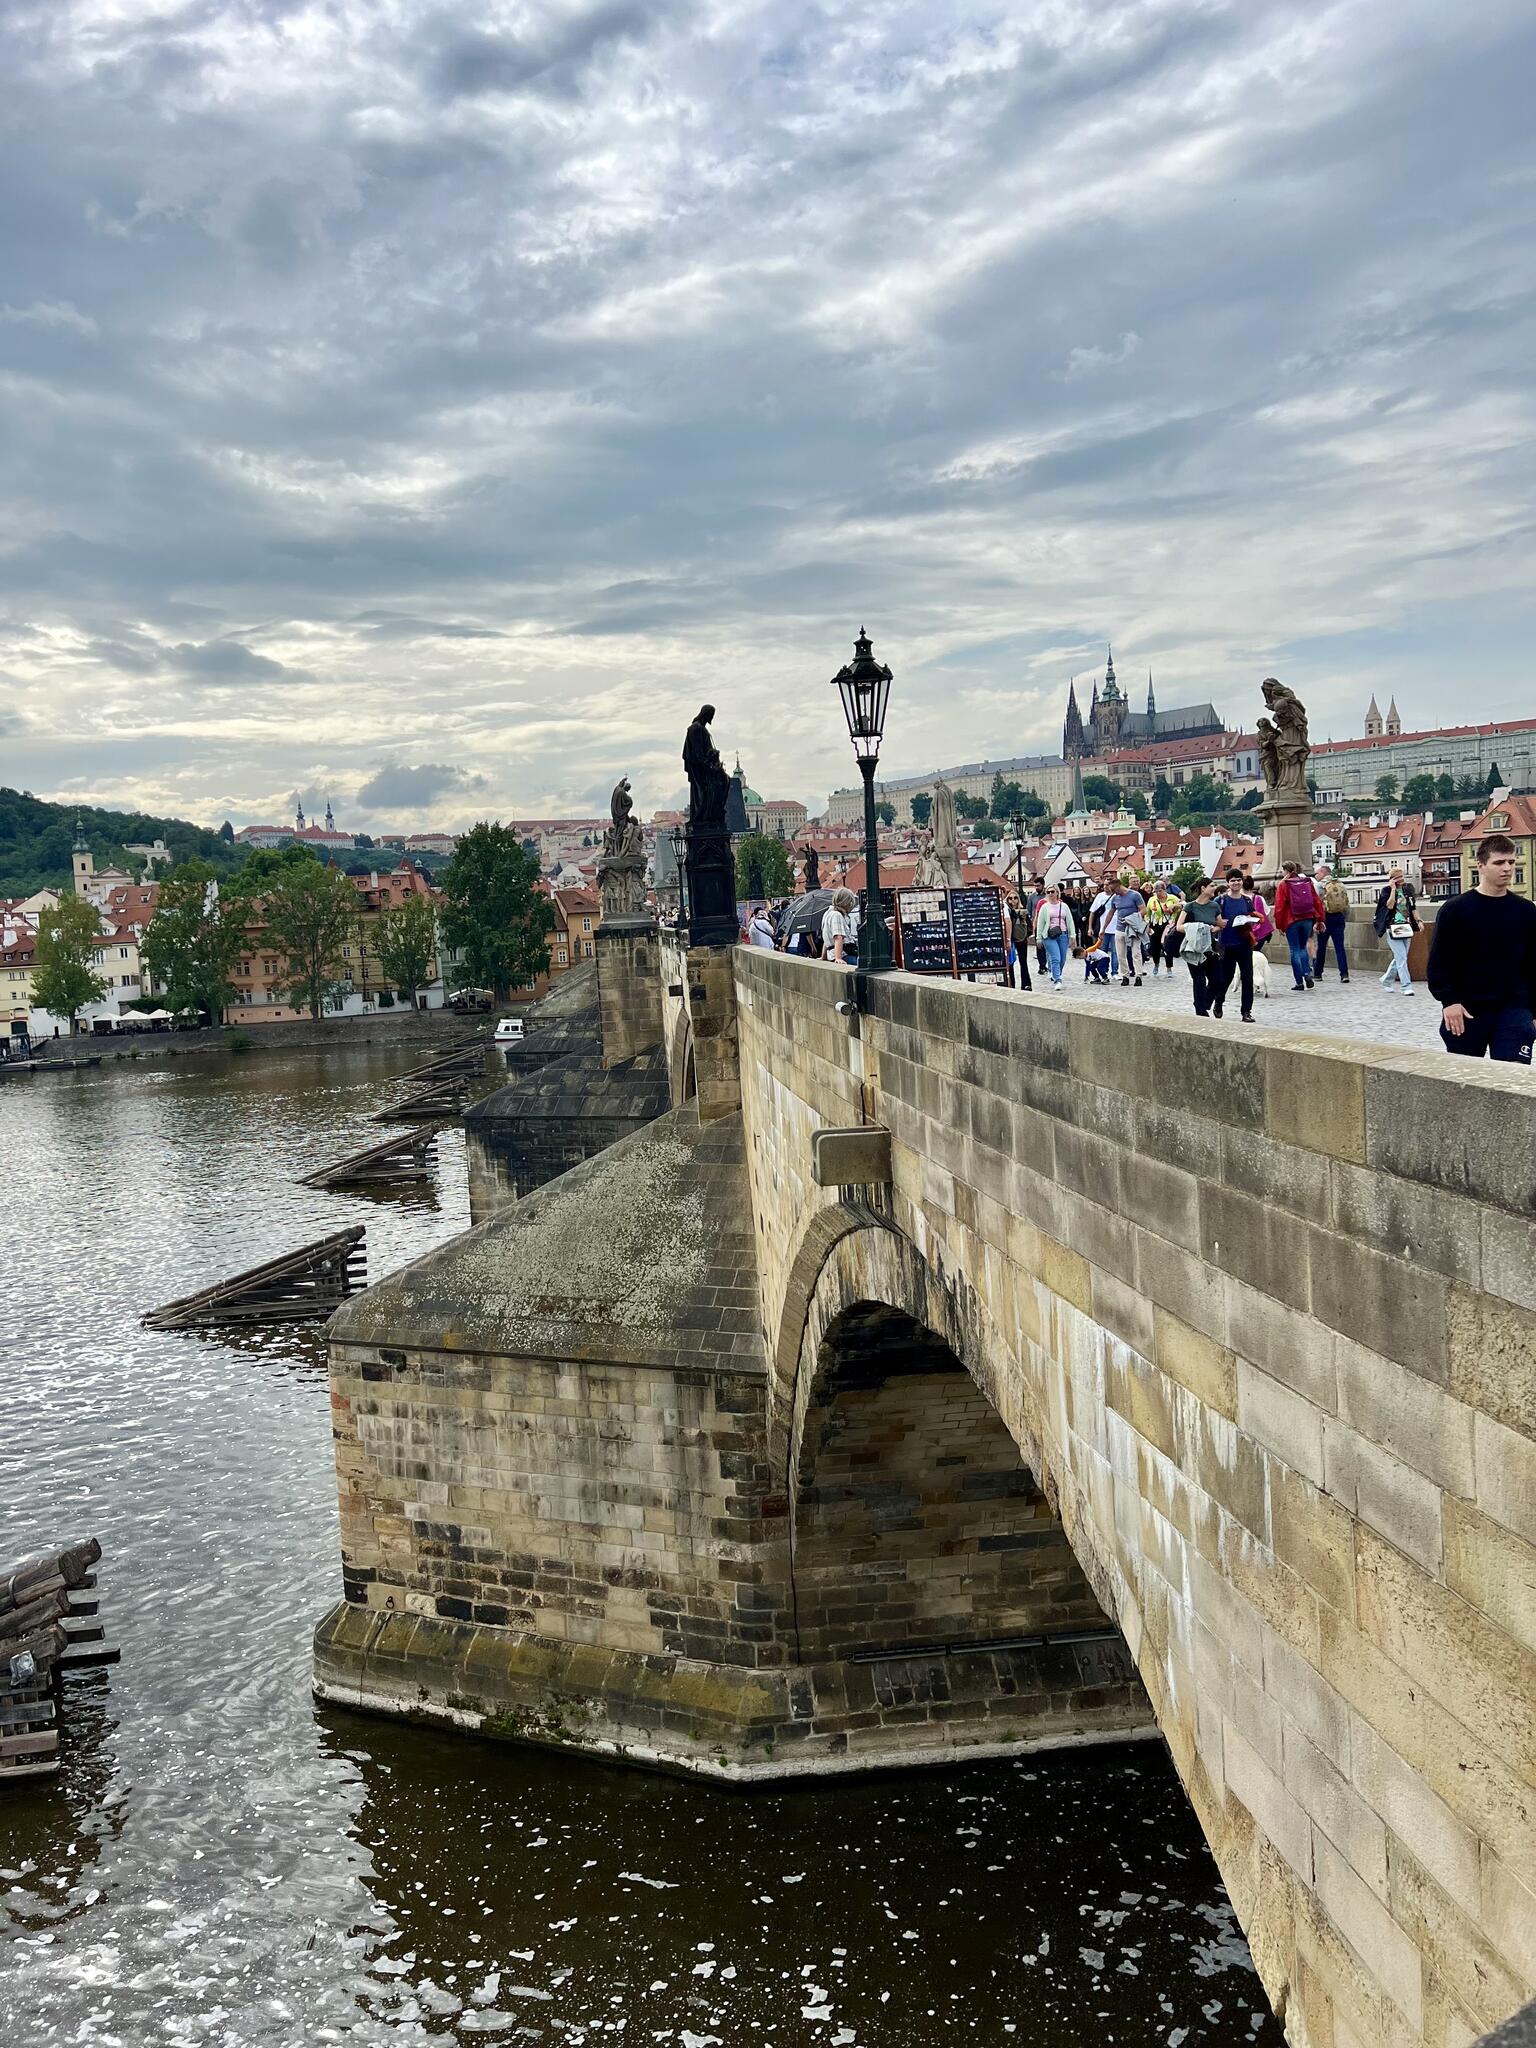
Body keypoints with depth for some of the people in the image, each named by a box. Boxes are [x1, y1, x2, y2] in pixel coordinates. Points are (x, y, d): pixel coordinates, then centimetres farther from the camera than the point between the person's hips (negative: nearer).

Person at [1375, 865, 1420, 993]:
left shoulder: (1408, 889, 11)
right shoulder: (1386, 891, -4)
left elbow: (1413, 907, 17)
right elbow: (1389, 905, -20)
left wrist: (1418, 920, 6)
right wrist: (1393, 889, -17)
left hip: (1406, 927, 6)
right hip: (1393, 928, -6)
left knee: (1400, 958, 12)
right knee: (1401, 958, -13)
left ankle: (1386, 980, 31)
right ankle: (1406, 987, -14)